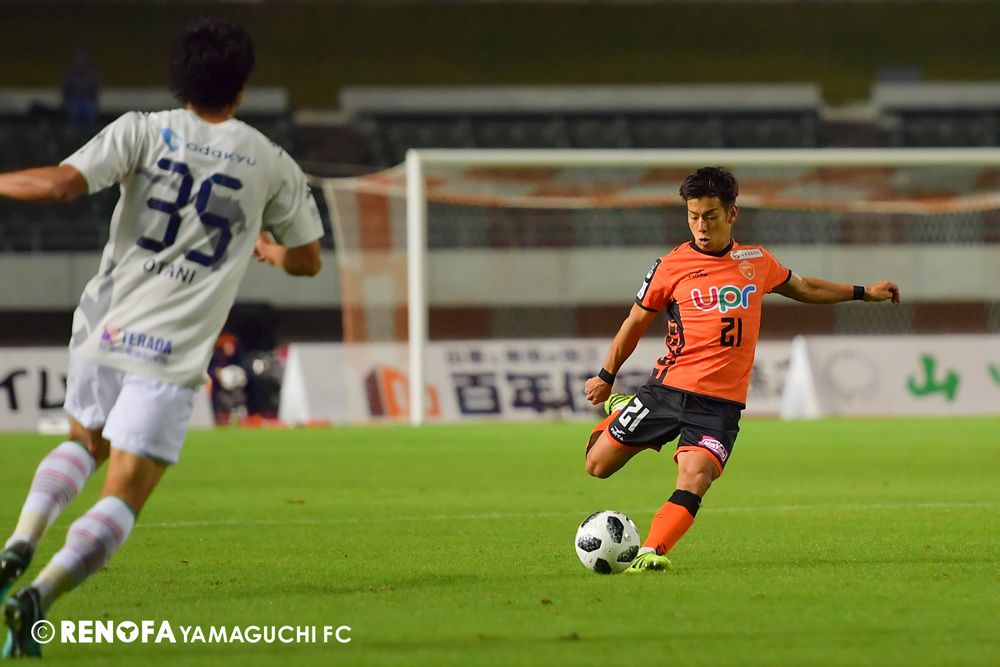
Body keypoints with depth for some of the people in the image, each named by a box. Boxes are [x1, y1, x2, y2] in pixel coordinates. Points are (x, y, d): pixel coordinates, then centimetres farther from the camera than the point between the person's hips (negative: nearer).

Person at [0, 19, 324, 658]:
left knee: (85, 442, 30)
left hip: (105, 329, 2)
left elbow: (61, 183, -16)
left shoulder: (145, 131, -2)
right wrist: (271, 249, 38)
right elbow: (308, 260, 16)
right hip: (173, 350, -2)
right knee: (123, 497, -2)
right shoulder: (274, 166, 3)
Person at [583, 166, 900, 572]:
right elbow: (636, 323, 13)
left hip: (720, 403, 0)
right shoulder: (671, 268, -1)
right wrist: (606, 377, 22)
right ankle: (618, 410, 34)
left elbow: (803, 288, 30)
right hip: (668, 390, 0)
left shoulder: (757, 261, 9)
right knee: (598, 465, 4)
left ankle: (651, 553, -31)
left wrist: (863, 292, 31)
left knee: (694, 478, -25)